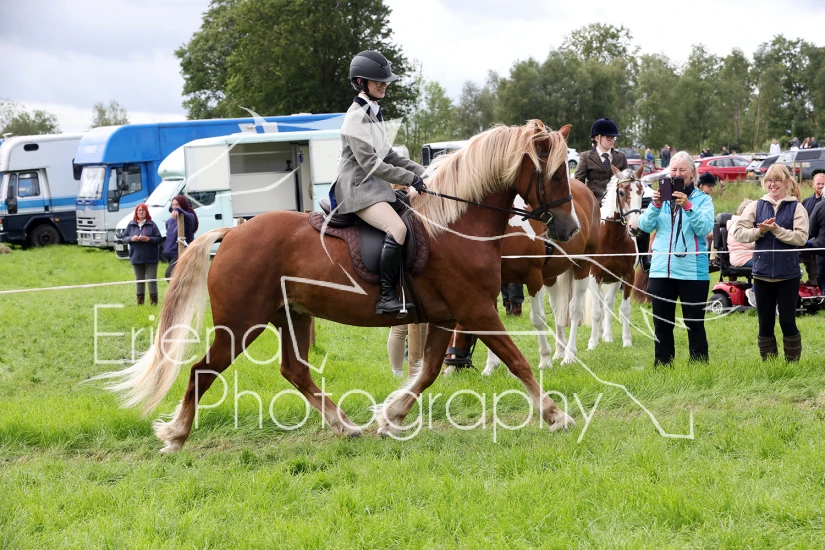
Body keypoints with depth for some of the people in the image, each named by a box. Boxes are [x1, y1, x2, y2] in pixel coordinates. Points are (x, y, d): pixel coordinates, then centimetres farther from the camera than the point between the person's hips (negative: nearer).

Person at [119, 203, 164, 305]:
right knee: (139, 280, 9)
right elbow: (123, 238, 8)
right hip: (136, 258, 3)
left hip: (150, 258, -3)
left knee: (151, 280, -4)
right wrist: (131, 239, -11)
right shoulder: (131, 225, 7)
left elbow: (159, 239, -2)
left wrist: (149, 239, -17)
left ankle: (153, 301, 3)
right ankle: (140, 301, 15)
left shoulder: (151, 224, -1)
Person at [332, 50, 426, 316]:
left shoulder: (373, 113, 17)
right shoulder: (357, 117, -13)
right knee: (397, 228, -29)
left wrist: (421, 171, 9)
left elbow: (387, 155, 20)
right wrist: (410, 178, -19)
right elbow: (370, 163, -19)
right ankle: (387, 298, -31)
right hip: (358, 189, -11)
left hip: (375, 186, 11)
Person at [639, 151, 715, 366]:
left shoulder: (702, 199, 1)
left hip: (693, 272, -3)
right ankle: (661, 368, 19)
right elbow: (645, 226, -2)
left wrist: (688, 207, -27)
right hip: (661, 270, 3)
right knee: (662, 325, 10)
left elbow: (705, 228, -14)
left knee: (695, 325, 1)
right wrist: (656, 206, -19)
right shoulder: (661, 196, 9)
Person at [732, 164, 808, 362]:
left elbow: (801, 237, -13)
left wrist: (777, 230, -19)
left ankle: (793, 363, 12)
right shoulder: (756, 206, 6)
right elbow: (738, 232, 0)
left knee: (787, 322, -1)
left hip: (788, 275, -3)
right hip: (762, 273, 3)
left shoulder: (796, 208, -1)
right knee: (765, 324, 8)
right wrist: (759, 231, -14)